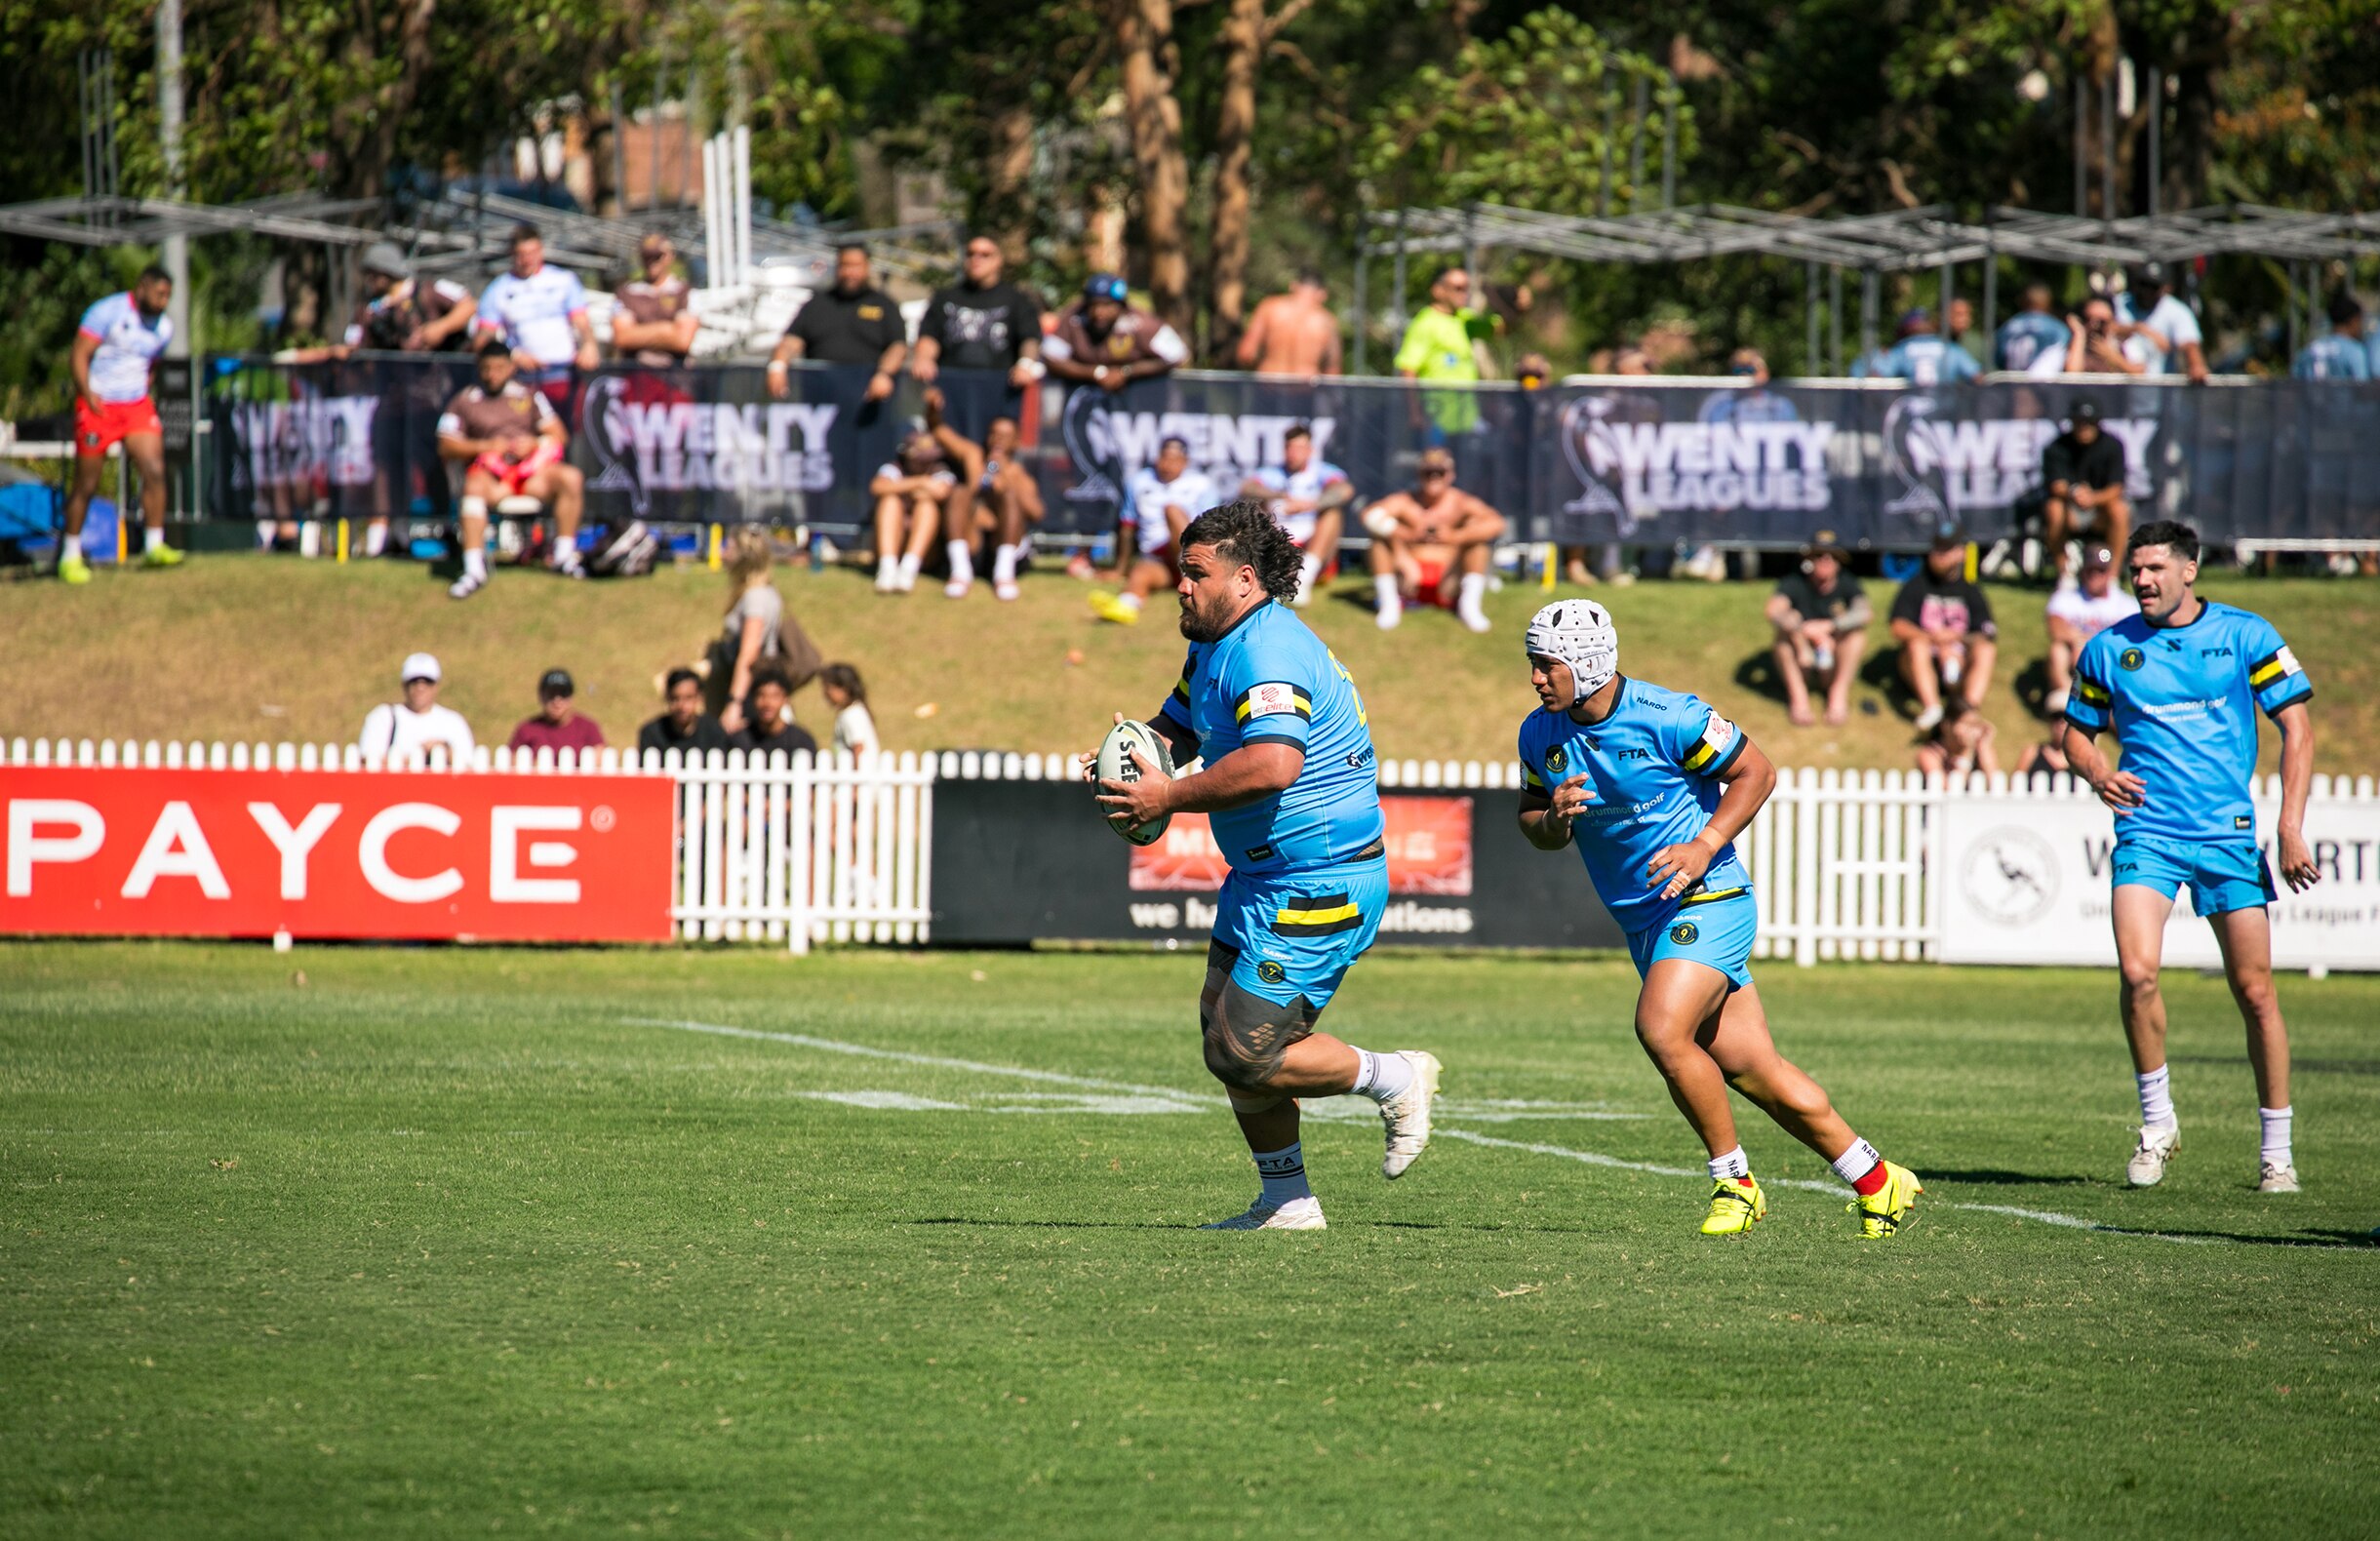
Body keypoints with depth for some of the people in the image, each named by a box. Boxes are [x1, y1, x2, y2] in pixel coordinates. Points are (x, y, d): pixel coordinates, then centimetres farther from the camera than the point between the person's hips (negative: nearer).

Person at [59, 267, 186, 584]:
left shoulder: (164, 326, 8)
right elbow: (78, 355, -13)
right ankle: (70, 556, 13)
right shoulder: (108, 312, -11)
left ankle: (153, 547, -7)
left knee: (155, 471, -12)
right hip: (99, 405, -5)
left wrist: (143, 393, 11)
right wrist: (88, 395, -22)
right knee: (86, 485, 1)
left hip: (137, 405, 5)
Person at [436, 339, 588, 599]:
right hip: (489, 473, -3)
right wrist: (484, 446, -11)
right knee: (474, 487, -38)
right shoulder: (464, 401, 13)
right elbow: (446, 446, 3)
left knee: (571, 477, -25)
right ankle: (474, 571, -42)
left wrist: (534, 443, -8)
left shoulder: (529, 396, 19)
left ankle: (563, 557, -13)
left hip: (531, 471, 3)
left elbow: (559, 436, 13)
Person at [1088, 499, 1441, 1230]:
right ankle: (1285, 1201, 21)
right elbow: (1177, 724, 25)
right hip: (1263, 877, 11)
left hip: (1319, 886, -11)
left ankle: (1393, 1080, 8)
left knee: (1246, 1054, -11)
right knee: (1223, 1031, 12)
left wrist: (1170, 797, -30)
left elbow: (1273, 763, -38)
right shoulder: (1215, 646, 11)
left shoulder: (1269, 653, -23)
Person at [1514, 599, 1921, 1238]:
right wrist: (1554, 819, -12)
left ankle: (1735, 1182, -7)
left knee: (1662, 1030, -25)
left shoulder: (1667, 717, -17)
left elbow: (1756, 771, -8)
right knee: (1754, 1071, 5)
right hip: (1643, 922, 6)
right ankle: (1877, 1181, 17)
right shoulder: (1541, 736, 1)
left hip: (1707, 903, -6)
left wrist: (1705, 847, -18)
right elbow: (1533, 826, 12)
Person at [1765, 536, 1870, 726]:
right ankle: (1798, 697, -29)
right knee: (1789, 623, -27)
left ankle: (1839, 696, -24)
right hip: (1800, 667, -1)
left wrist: (1827, 626, -38)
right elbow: (1774, 612, -30)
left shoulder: (1846, 584, -4)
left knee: (1856, 629, -22)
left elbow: (1866, 613, -24)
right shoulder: (1794, 584, -9)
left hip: (1834, 669, 1)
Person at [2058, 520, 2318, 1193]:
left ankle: (2277, 1149, 15)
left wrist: (2291, 827, -8)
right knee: (2137, 972, -20)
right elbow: (2077, 732, 17)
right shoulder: (2108, 650, 5)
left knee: (2255, 992, 1)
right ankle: (2157, 1118, 0)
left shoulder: (2245, 635, -1)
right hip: (2146, 833, 1)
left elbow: (2297, 727, 1)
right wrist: (2099, 773, -7)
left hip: (2229, 834, -1)